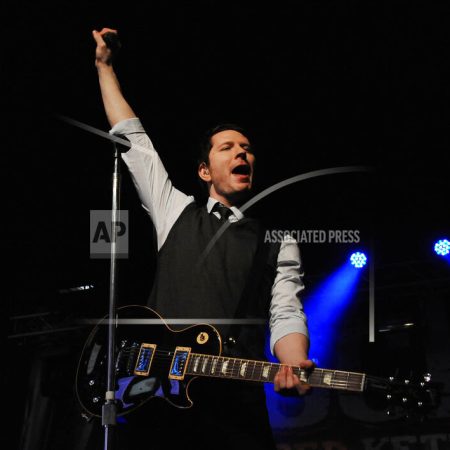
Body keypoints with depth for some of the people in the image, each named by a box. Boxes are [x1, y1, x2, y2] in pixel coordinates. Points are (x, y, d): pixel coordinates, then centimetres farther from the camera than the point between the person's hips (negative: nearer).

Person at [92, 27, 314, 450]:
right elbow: (132, 137, 23)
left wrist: (296, 369, -18)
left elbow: (286, 315, 3)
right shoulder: (177, 212, 20)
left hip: (237, 404, -1)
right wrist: (105, 66, 27)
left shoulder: (277, 243, 16)